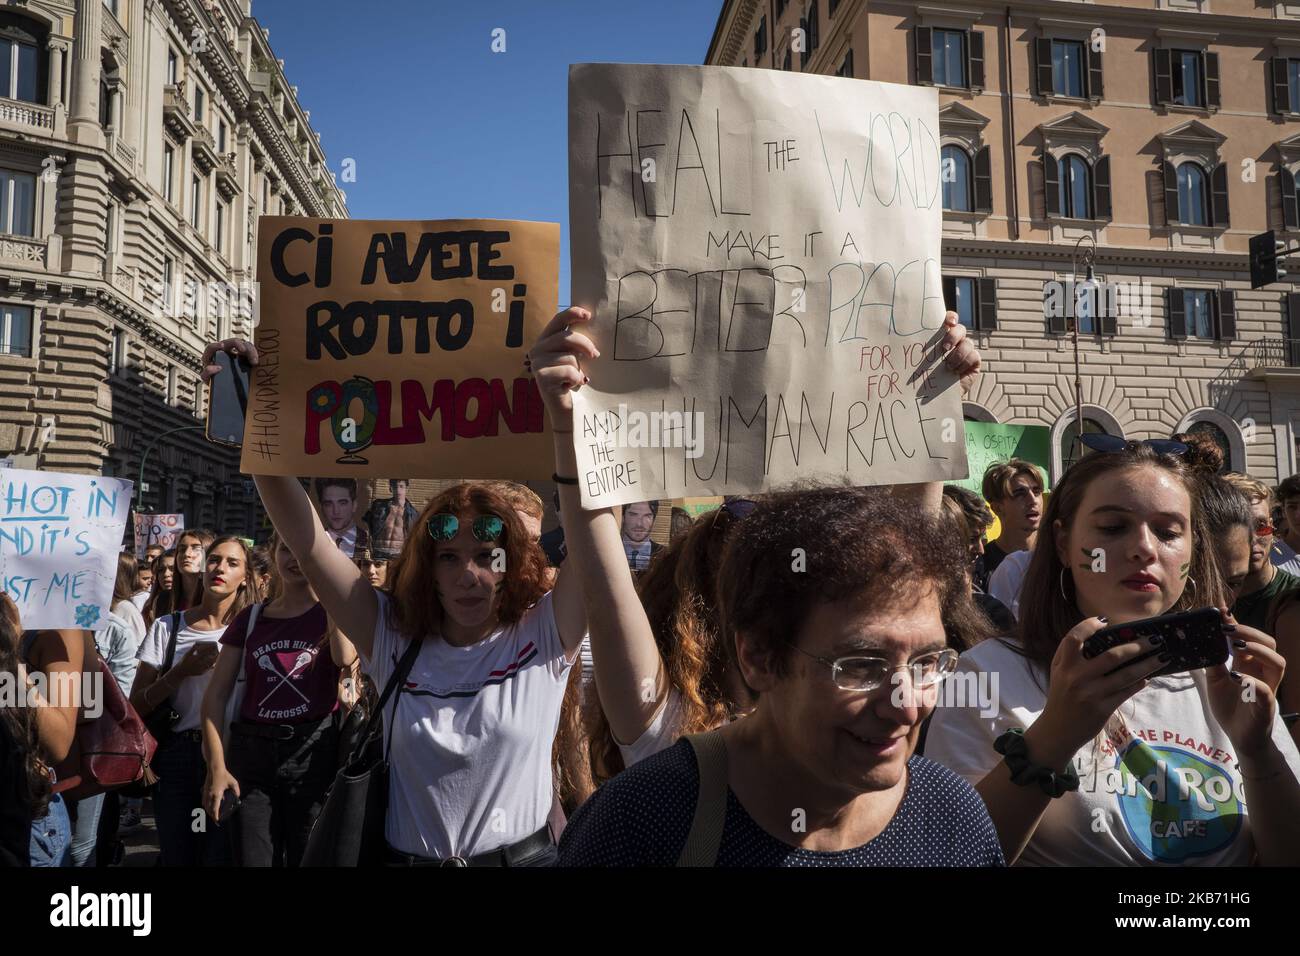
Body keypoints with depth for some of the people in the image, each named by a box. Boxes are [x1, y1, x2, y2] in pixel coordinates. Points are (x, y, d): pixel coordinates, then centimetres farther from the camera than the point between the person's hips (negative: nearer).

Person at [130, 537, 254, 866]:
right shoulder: (167, 627, 2)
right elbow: (137, 706, 1)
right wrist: (181, 671, -13)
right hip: (176, 755, 1)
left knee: (221, 856, 5)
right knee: (176, 857, 13)